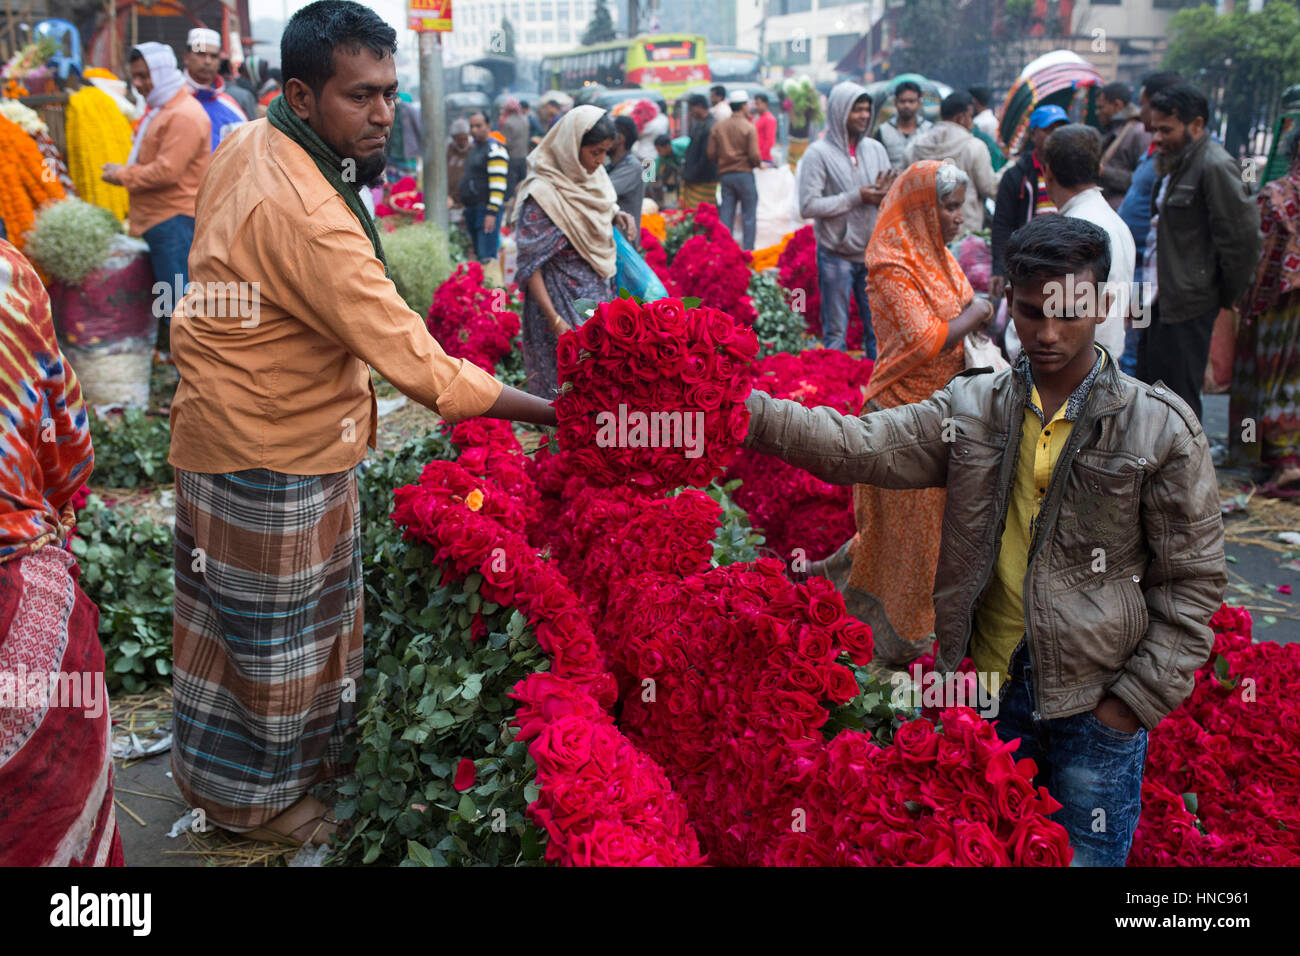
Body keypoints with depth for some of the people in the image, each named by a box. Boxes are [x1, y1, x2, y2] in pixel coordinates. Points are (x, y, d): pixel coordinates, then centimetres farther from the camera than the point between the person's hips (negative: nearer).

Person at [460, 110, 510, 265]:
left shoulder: (495, 149, -11)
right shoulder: (474, 147, 18)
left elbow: (498, 185, -19)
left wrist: (492, 213, -24)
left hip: (487, 211, -10)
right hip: (472, 210, 10)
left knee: (487, 259, -13)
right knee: (478, 255, 14)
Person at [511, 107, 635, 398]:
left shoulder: (593, 176, 3)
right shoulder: (543, 194, -21)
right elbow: (530, 267, -20)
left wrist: (616, 216, -1)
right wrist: (554, 320, -26)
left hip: (599, 295, 8)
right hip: (564, 305, -8)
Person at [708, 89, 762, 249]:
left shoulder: (717, 127, 4)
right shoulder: (749, 127, -8)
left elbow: (711, 154, 2)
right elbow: (754, 155, -13)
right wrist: (757, 164, 8)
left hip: (724, 174, 4)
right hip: (744, 174, -4)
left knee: (725, 215, 7)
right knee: (749, 215, 4)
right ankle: (747, 251, 3)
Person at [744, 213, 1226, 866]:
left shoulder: (1162, 428, -8)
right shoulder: (971, 407, 0)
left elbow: (1193, 580, -4)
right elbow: (859, 446, -10)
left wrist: (1137, 701, -7)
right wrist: (750, 412, -24)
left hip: (1094, 703, -2)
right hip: (987, 687, 3)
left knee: (1087, 855, 11)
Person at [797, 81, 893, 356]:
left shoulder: (876, 149, 7)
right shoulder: (819, 153, -8)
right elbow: (808, 206, -16)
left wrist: (883, 194, -12)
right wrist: (855, 197, -16)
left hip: (873, 254, 5)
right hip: (836, 256, -5)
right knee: (836, 331, 3)